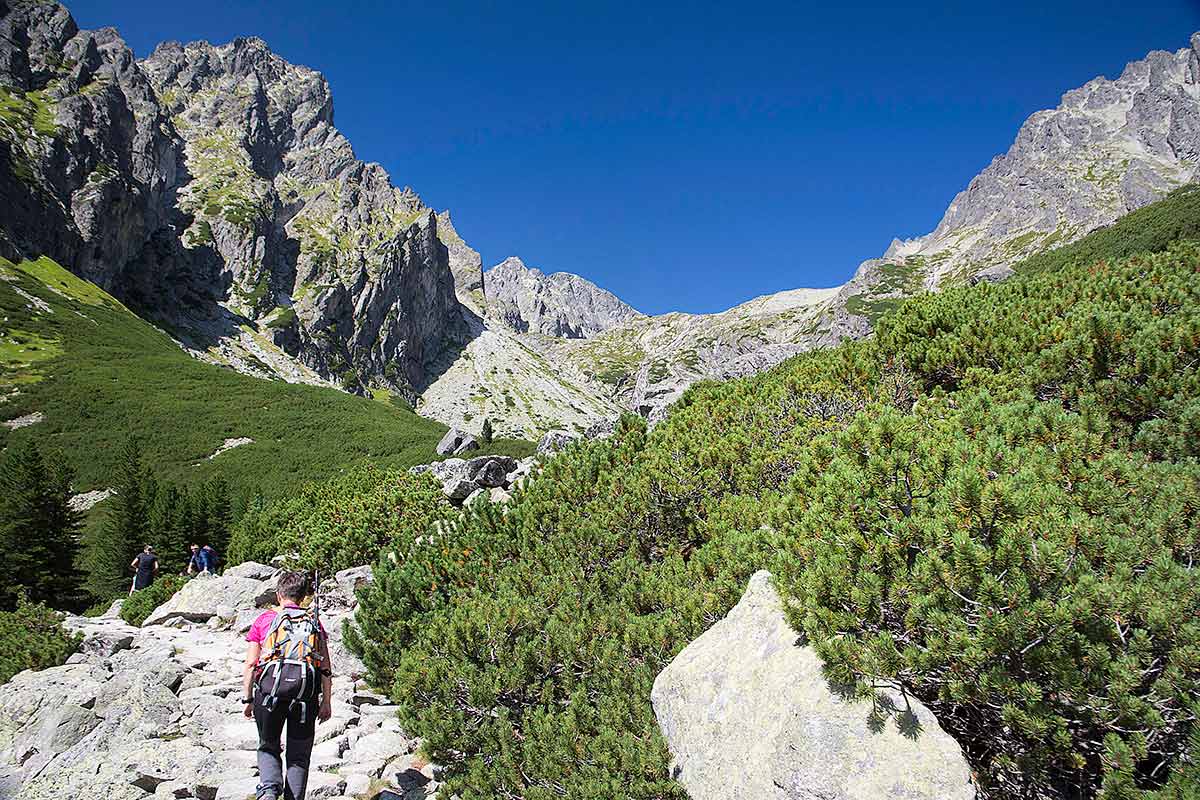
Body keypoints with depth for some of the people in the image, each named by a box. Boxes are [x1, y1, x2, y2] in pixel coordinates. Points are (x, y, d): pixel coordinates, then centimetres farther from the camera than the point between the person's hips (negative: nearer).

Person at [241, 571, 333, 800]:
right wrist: (326, 702, 16)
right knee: (299, 754, 13)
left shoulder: (265, 619, 15)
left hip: (270, 686, -1)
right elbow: (326, 669, 12)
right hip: (306, 688, 1)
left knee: (268, 747, 17)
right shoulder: (314, 621, 18)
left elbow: (249, 664, 9)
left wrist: (247, 699, 16)